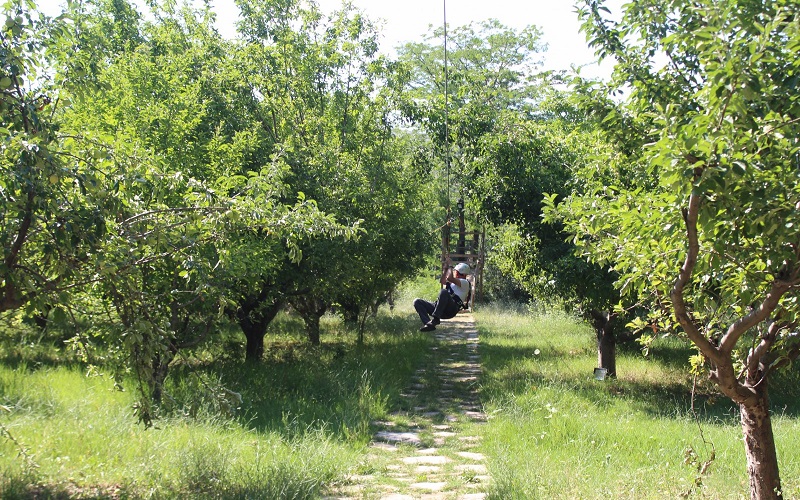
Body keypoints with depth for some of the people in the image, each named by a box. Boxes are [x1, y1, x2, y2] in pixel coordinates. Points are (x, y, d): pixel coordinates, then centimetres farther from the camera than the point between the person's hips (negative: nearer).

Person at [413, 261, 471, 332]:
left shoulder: (465, 283, 4)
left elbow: (449, 278, -10)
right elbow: (442, 281, 39)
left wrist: (450, 268, 6)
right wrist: (446, 268, 32)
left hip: (451, 310, -9)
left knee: (443, 292, -38)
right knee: (417, 302, -2)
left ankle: (435, 319, -36)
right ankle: (428, 324, -25)